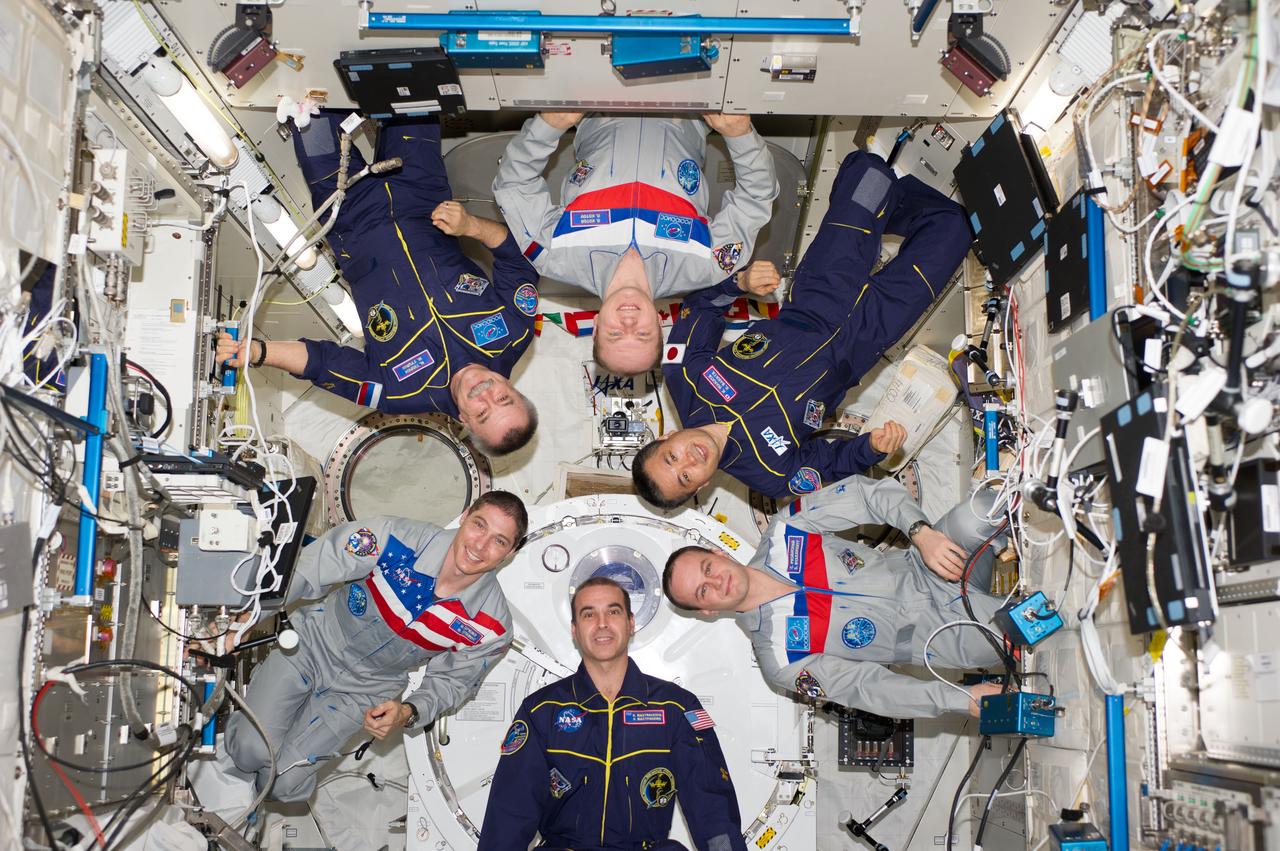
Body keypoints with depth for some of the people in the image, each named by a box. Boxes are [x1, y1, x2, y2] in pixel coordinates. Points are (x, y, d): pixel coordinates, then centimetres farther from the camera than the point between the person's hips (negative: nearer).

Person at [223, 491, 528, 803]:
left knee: (284, 783, -9)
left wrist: (408, 713, -22)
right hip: (312, 645, -1)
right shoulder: (398, 537, -27)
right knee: (252, 752, -11)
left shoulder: (491, 624, -21)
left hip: (362, 691, 1)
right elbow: (301, 574, -18)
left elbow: (452, 681, -4)